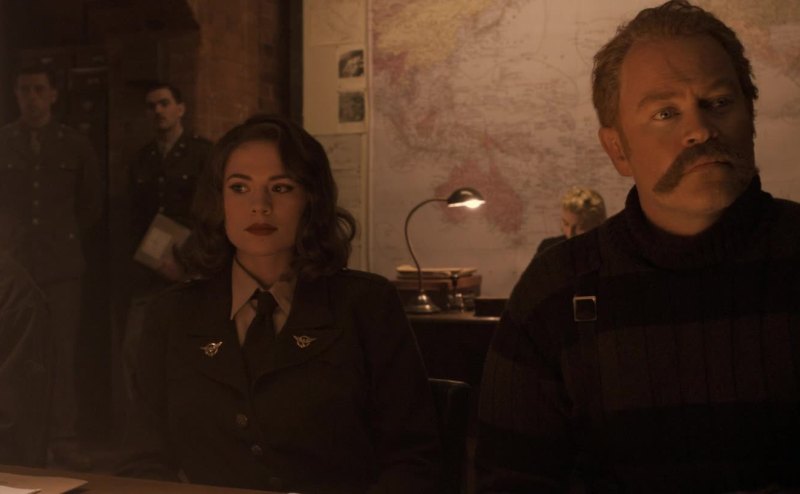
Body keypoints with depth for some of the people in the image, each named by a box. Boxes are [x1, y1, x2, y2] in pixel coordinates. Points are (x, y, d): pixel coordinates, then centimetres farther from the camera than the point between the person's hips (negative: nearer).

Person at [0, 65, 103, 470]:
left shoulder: (75, 145, 7)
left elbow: (92, 202, 15)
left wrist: (66, 235, 11)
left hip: (61, 264, 0)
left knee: (62, 353, 0)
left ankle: (64, 440, 6)